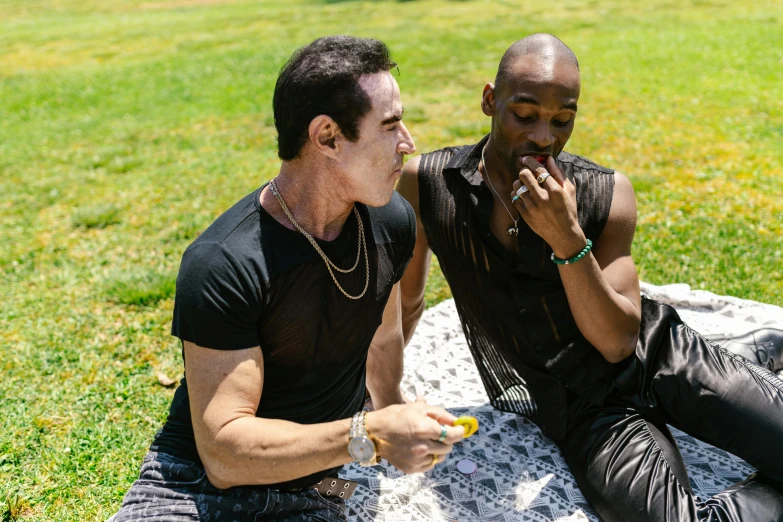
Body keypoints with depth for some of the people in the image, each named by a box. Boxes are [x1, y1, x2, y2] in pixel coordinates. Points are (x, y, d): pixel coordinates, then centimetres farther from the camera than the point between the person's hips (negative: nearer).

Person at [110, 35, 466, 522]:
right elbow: (223, 452, -23)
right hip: (196, 483, -5)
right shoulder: (223, 263, -23)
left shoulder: (392, 221, -4)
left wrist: (394, 413, 27)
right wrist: (369, 435, -32)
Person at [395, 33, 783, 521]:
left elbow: (618, 342, -11)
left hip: (656, 355, 1)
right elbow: (405, 300, 8)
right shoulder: (426, 184, -8)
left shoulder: (608, 193, -7)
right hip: (579, 409, -1)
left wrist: (568, 240, -25)